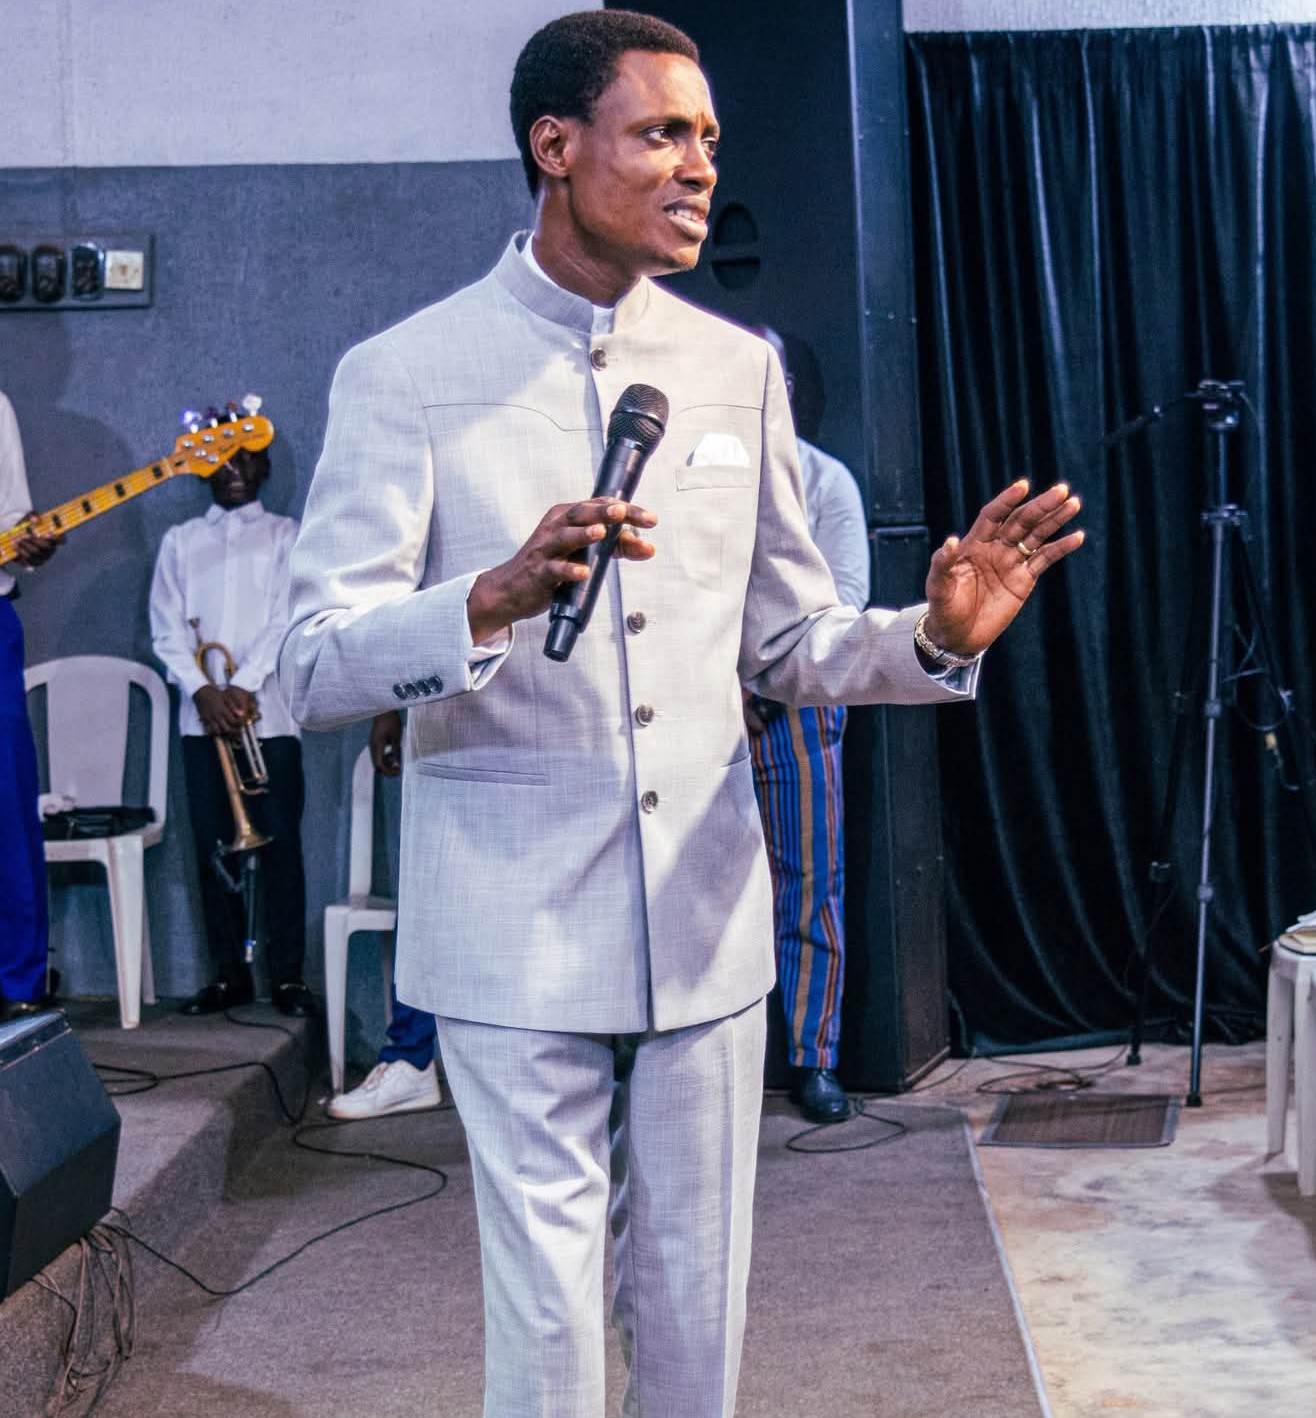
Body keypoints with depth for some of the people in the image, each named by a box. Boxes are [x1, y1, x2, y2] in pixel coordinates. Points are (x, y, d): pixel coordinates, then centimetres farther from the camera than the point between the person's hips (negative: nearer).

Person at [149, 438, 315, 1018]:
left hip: (268, 714, -2)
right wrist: (202, 690, -10)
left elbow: (286, 620, -4)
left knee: (279, 845, -4)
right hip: (202, 716, 2)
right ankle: (228, 973, 10)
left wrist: (244, 687, -15)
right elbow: (166, 628, 5)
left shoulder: (285, 535, 8)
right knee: (213, 847, 3)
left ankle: (288, 976, 1)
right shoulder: (180, 541, 14)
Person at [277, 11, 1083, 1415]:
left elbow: (788, 643, 12)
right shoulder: (403, 376, -5)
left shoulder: (737, 367, 8)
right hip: (517, 930, -4)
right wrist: (499, 599, -30)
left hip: (704, 918, 4)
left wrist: (936, 636, -8)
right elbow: (318, 668, -11)